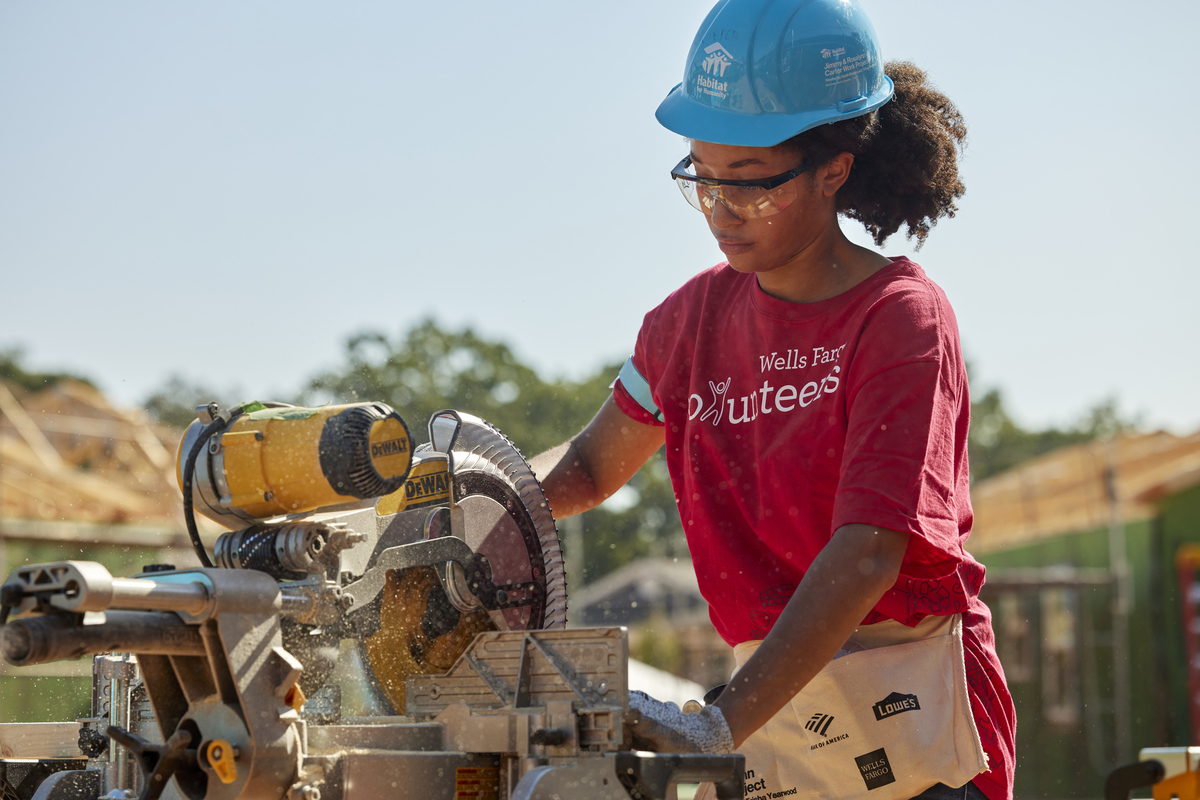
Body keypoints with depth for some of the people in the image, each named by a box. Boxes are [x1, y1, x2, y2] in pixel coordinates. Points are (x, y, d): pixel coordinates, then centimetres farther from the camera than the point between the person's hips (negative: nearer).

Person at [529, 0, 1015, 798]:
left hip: (912, 720, -5)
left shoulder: (902, 318, -12)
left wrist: (722, 725, -31)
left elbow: (866, 555, -22)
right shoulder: (692, 318, 8)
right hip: (771, 704, 5)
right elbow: (591, 465, 20)